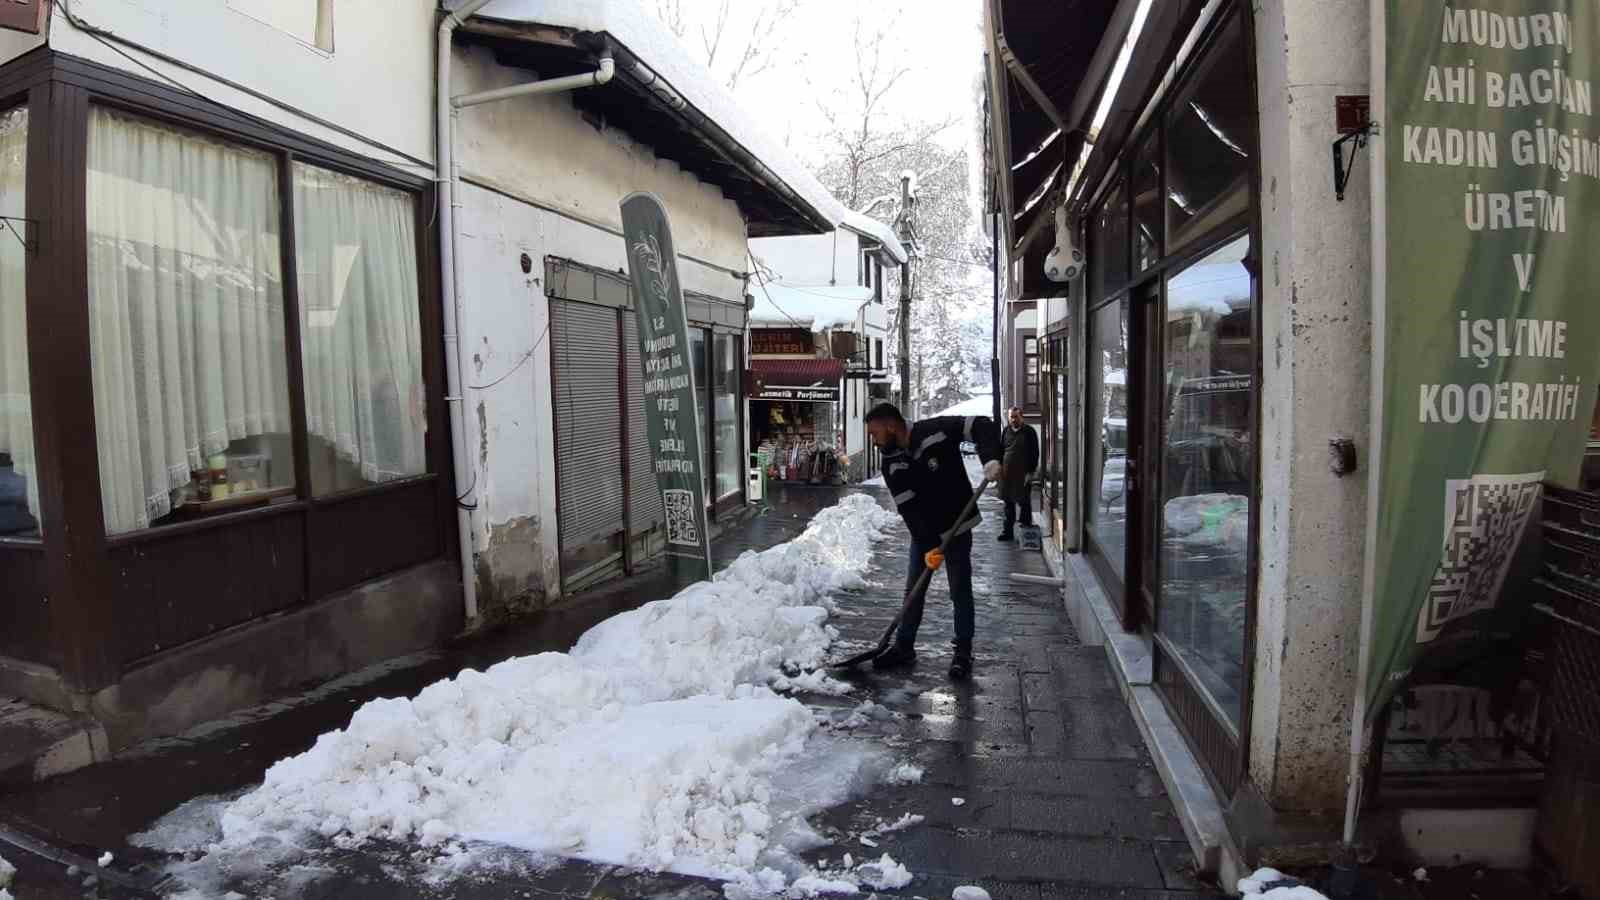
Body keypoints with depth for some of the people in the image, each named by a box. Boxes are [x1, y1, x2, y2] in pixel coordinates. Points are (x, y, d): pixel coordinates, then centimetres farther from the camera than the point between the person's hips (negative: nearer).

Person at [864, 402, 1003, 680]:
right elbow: (909, 509, -13)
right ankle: (904, 648, 24)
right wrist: (929, 546, -21)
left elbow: (982, 426, -21)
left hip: (956, 527, -5)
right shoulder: (892, 465, -6)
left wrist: (990, 460, -37)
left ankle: (963, 653, 14)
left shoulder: (936, 431, -19)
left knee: (960, 591, 1)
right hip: (922, 533, 5)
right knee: (913, 591, 11)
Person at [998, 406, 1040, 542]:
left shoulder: (1029, 432, -4)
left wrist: (1031, 472, -11)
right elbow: (1000, 451, 16)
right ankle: (1008, 531, 16)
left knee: (1024, 502, 2)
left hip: (1023, 473, -5)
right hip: (1007, 473, 5)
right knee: (1008, 503, 10)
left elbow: (1034, 453, -6)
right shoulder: (1006, 431, 9)